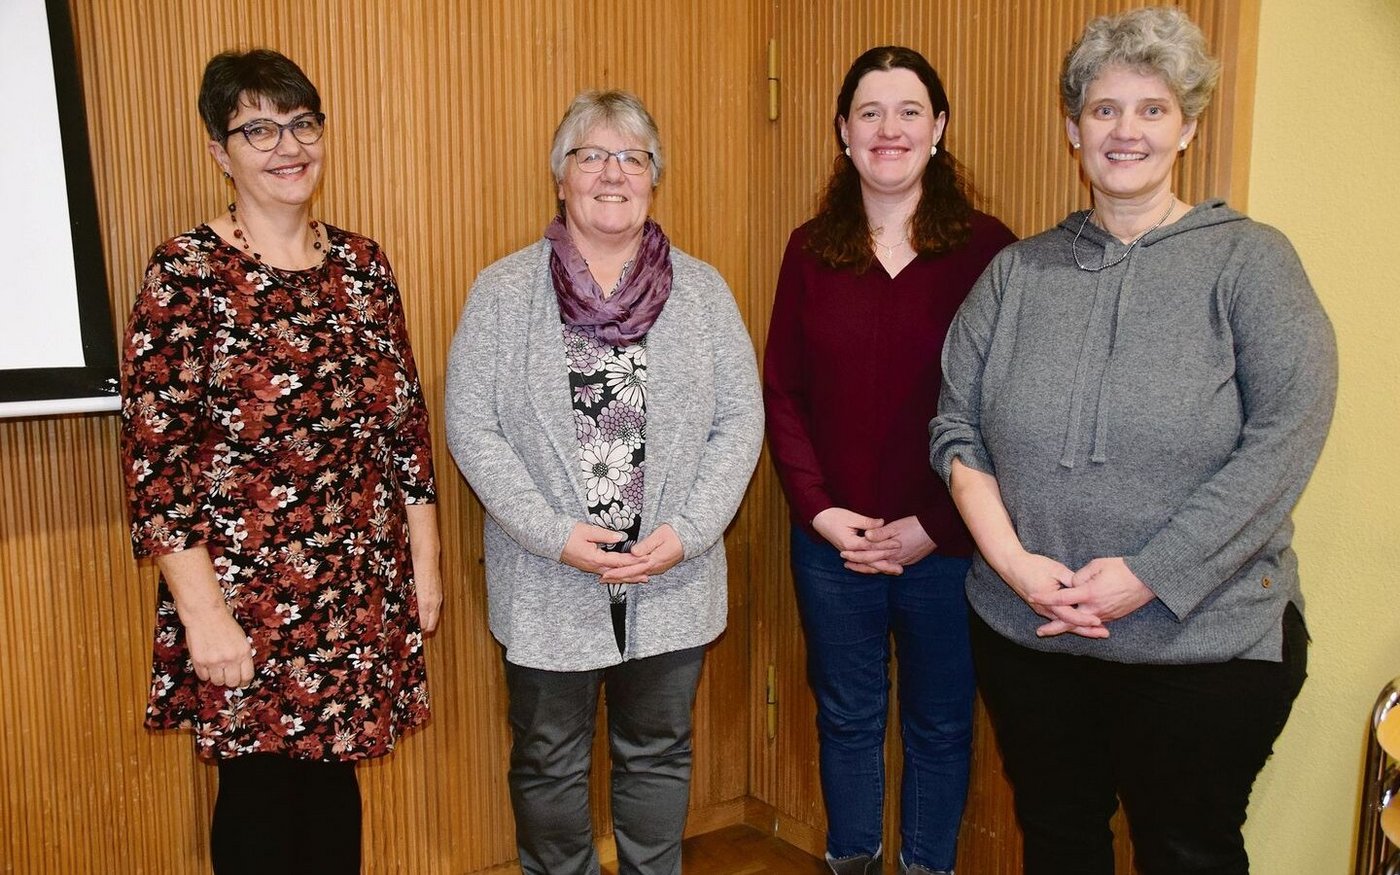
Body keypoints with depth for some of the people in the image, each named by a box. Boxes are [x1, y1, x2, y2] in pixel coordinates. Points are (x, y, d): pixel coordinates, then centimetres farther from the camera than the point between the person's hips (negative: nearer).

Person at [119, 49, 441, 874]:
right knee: (258, 787, 10)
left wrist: (425, 559, 8)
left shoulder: (363, 264, 5)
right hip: (246, 597, -4)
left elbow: (405, 419, 9)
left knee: (332, 774, 16)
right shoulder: (187, 273, -10)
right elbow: (153, 457, -12)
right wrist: (203, 612, -14)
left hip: (361, 591, 4)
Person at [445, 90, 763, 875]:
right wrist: (557, 536, -15)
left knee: (658, 753, 18)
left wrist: (688, 531, -12)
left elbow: (741, 419, 0)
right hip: (547, 585, -1)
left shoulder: (702, 290, 2)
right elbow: (472, 428, -6)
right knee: (550, 763, 15)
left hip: (673, 584, 2)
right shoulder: (504, 292, -3)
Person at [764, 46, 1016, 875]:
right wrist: (820, 510, -8)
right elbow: (782, 393, 2)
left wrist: (932, 527, -13)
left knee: (940, 726, 15)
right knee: (847, 719, 18)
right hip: (832, 541, 2)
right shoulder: (812, 249, 3)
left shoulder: (986, 247, -6)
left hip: (944, 546, -2)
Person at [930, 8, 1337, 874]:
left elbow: (1285, 437, -14)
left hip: (1208, 639, -2)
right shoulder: (1018, 271, 4)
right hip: (1027, 633, 3)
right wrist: (1013, 560, -12)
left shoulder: (1250, 259, -5)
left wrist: (1148, 575, -18)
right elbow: (956, 428, 2)